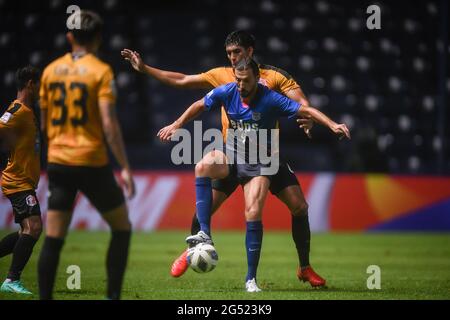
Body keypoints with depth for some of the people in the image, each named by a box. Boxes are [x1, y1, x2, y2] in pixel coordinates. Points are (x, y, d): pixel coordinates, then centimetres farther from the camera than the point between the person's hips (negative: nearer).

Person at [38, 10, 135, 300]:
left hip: (58, 162, 4)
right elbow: (109, 123, -15)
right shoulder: (101, 71, -7)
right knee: (122, 228, 12)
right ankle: (113, 295, 6)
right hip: (92, 163, -4)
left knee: (53, 239, 5)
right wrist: (125, 167, -13)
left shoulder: (51, 70, 8)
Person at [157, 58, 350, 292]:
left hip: (259, 163, -3)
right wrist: (176, 125, 14)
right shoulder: (226, 92, -7)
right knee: (203, 166, -30)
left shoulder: (270, 100, -17)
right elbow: (199, 106, 11)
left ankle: (251, 278, -5)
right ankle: (204, 234, -34)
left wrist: (332, 125, -31)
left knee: (253, 214, -17)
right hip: (231, 156, 3)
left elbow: (306, 111, -18)